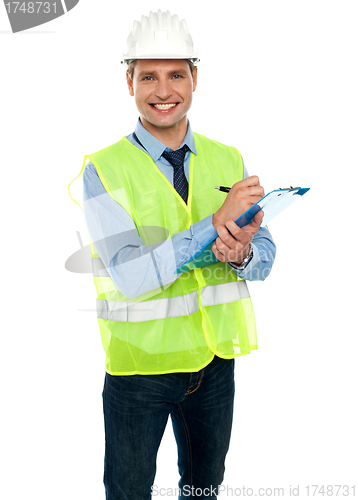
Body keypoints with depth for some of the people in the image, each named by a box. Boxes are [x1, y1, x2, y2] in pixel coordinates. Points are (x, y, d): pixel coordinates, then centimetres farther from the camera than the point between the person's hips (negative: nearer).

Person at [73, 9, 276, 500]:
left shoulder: (228, 161, -1)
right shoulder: (104, 170, -13)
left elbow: (265, 257, 1)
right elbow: (129, 276, -22)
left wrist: (241, 253, -23)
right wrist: (216, 223, -29)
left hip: (214, 359, 4)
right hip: (139, 363, -3)